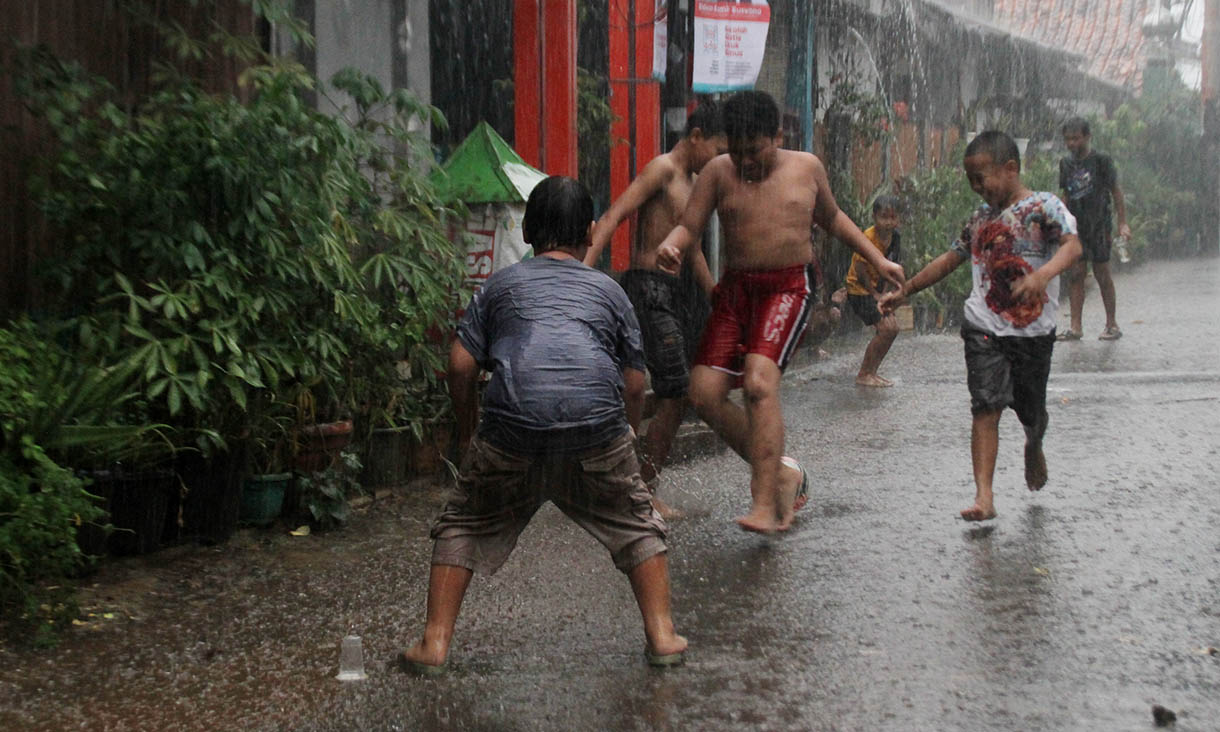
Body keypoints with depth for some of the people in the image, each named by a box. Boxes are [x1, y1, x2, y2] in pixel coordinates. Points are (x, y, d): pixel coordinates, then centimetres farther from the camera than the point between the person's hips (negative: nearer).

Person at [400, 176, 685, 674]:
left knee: (463, 527, 18)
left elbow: (460, 365, 13)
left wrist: (467, 426, 28)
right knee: (636, 526, 21)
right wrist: (628, 434, 39)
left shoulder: (501, 284, 21)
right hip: (598, 425, 1)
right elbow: (634, 383, 22)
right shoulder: (609, 290, 23)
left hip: (512, 427, 0)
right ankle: (662, 636, 17)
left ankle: (434, 643, 13)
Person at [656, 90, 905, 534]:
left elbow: (832, 220, 23)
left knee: (759, 382, -25)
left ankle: (766, 505, -24)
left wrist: (878, 260, 22)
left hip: (790, 286, -3)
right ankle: (780, 473, 13)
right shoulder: (719, 172, 4)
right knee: (705, 393, -6)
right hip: (736, 288, 3)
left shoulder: (807, 168, 6)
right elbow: (689, 226, 2)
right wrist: (669, 247, -21)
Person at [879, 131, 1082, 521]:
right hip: (985, 328, 3)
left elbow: (1072, 244, -24)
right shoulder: (980, 218, 10)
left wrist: (1043, 274, -43)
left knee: (1031, 411, 12)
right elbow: (950, 259, 21)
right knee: (986, 407, -11)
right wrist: (904, 291, 21)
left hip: (1033, 332, -3)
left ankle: (1033, 447, 48)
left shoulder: (1044, 206, -7)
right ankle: (983, 496, -14)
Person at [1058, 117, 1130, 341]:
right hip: (1075, 226, 4)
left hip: (1098, 225, -4)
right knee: (1075, 274, -1)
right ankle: (1075, 326, 1)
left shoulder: (1101, 161, -6)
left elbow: (1116, 192, -4)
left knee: (1102, 273, 1)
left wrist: (1122, 223, -8)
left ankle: (1112, 324, 12)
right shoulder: (1066, 163, 8)